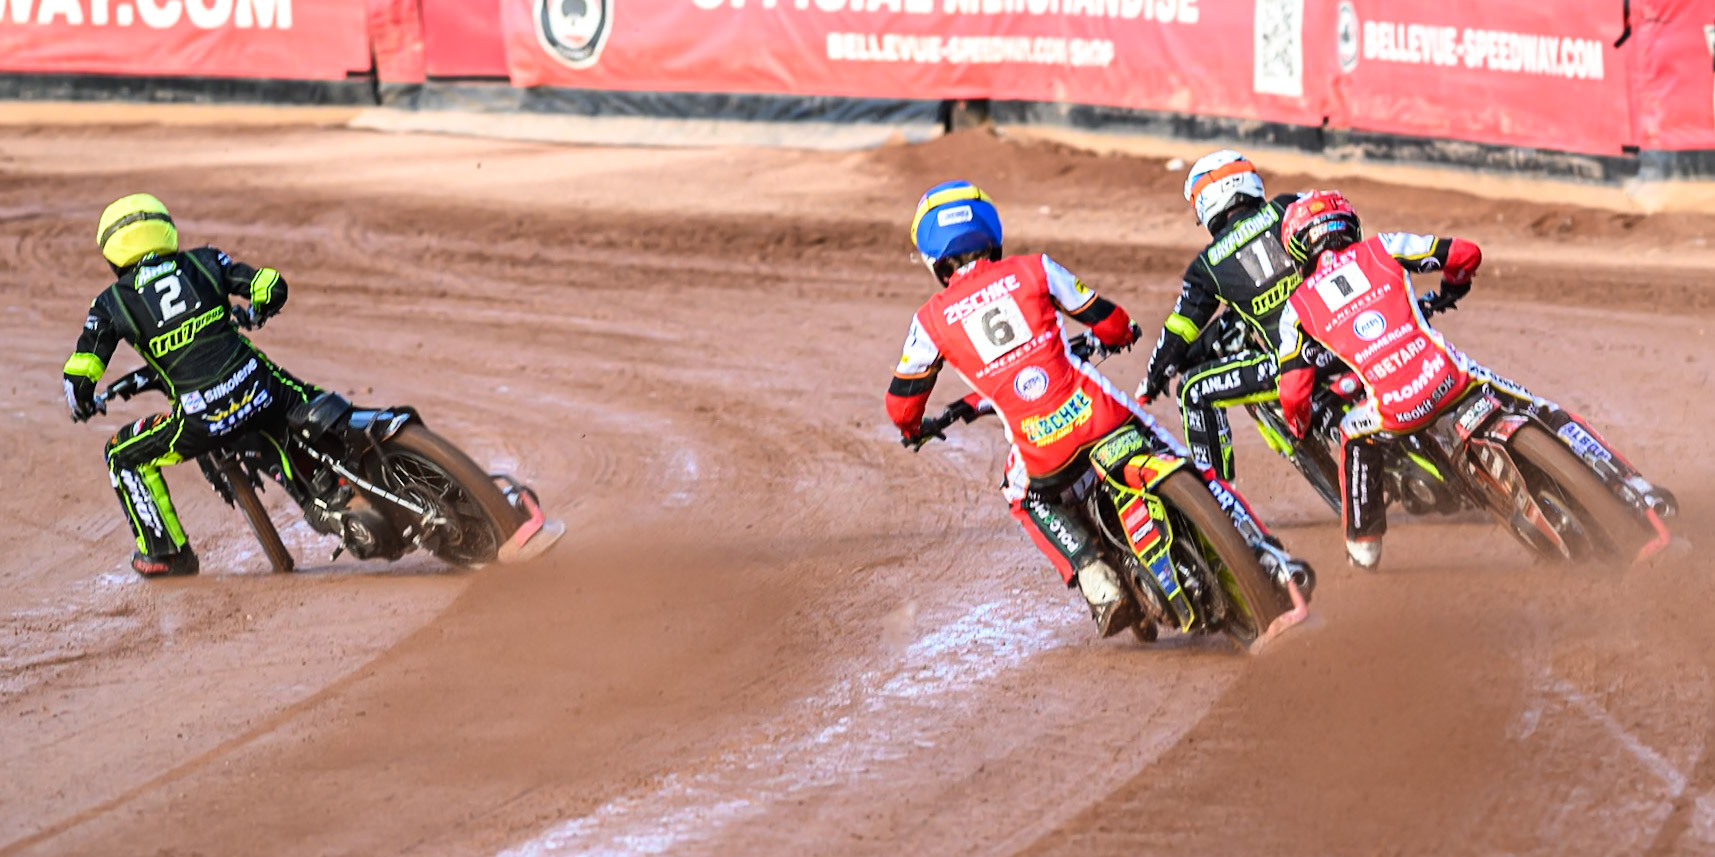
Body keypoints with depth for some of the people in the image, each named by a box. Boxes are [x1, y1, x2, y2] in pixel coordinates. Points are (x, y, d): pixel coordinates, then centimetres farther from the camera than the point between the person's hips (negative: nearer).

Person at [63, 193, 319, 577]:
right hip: (261, 393, 2)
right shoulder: (204, 262, 11)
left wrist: (83, 403, 27)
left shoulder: (111, 304, 5)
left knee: (123, 457, 21)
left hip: (203, 420, -2)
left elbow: (79, 378, 2)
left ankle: (166, 551, 26)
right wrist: (252, 314, 35)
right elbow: (272, 287, 11)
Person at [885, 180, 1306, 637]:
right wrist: (1119, 335, 41)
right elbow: (1107, 319, 16)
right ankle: (1268, 558, 13)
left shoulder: (931, 321, 6)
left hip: (1043, 450, -1)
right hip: (1102, 415, 1)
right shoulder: (1033, 271, 7)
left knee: (1030, 499, 31)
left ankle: (1097, 583, 13)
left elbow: (902, 398, 17)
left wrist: (911, 427, 41)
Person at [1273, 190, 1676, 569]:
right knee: (1546, 415, 16)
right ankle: (1634, 488, 9)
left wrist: (1301, 432, 34)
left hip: (1396, 409, 0)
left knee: (1355, 438, 34)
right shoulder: (1379, 249, 14)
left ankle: (1363, 543, 33)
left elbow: (1292, 394, 11)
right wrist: (1451, 290, 34)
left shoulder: (1298, 309, 15)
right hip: (1447, 377, 0)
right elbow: (1465, 253, 12)